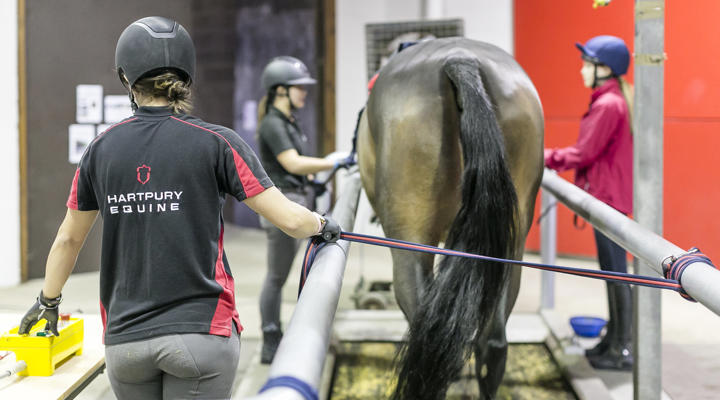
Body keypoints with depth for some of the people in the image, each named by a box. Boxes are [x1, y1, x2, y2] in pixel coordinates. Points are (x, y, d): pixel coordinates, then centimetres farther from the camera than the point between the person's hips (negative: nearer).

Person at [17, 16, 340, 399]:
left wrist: (48, 300, 33)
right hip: (201, 332, -3)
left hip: (124, 339, 4)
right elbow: (289, 220, -7)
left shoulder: (101, 149, 5)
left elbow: (68, 239, 16)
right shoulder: (216, 142, -6)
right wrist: (323, 224, 15)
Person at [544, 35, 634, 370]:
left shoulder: (607, 105, -18)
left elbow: (584, 153, -17)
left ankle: (624, 350, -3)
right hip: (610, 194, 11)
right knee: (611, 270, 17)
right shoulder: (617, 100, 14)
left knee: (615, 270, -7)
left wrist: (547, 158, -6)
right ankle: (613, 339, 26)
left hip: (608, 196, -11)